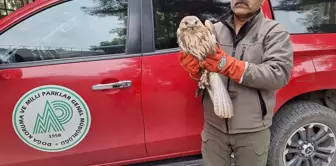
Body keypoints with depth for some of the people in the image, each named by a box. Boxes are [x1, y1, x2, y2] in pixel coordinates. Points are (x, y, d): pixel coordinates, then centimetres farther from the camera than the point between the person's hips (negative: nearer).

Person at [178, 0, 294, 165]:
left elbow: (280, 74, -18)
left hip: (252, 130, -2)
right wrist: (195, 69, -18)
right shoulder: (214, 29, 5)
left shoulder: (274, 31, -5)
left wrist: (230, 66, -27)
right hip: (213, 126, 3)